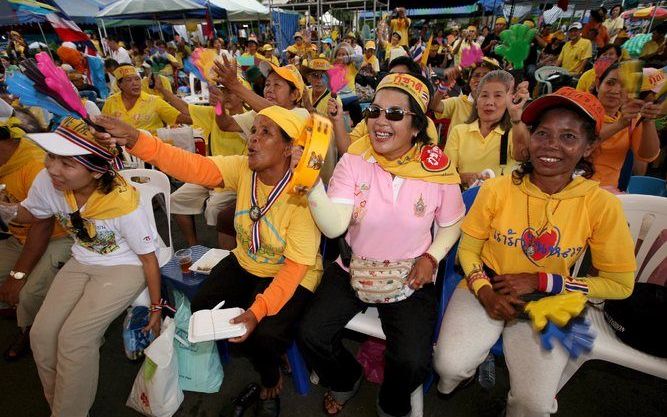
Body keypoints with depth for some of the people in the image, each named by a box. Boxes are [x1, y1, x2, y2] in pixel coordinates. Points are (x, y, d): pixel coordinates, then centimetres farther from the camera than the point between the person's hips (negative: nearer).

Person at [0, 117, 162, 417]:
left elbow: (148, 258, -17)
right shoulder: (47, 181, -16)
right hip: (81, 263, 6)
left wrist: (156, 308, -9)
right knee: (42, 335, -4)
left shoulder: (123, 203, -30)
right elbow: (31, 214, 9)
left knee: (74, 338, -16)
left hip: (125, 267, -5)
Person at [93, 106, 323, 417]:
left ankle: (271, 383, 15)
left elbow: (296, 266, -25)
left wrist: (258, 310, -33)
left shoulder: (303, 195, -26)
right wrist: (136, 140, -40)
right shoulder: (242, 169, -11)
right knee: (202, 309, -6)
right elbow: (192, 166, -25)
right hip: (245, 264, 6)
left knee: (263, 335, -24)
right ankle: (263, 353, 23)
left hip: (292, 276, -5)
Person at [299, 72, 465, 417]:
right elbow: (334, 227, -21)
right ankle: (346, 380, 28)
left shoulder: (438, 170, -10)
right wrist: (312, 183, -35)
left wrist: (431, 257, -10)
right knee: (311, 334, -10)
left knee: (412, 362, -15)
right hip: (353, 268, 1)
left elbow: (451, 225, 6)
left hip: (410, 277, 0)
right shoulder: (354, 160, -11)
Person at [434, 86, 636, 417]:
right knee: (449, 365, -19)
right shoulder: (496, 189, -13)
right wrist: (484, 291, -18)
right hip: (486, 291, 0)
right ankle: (454, 378, 21)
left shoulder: (601, 205, -12)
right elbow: (468, 249, -1)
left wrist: (540, 282, -13)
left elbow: (619, 283, -3)